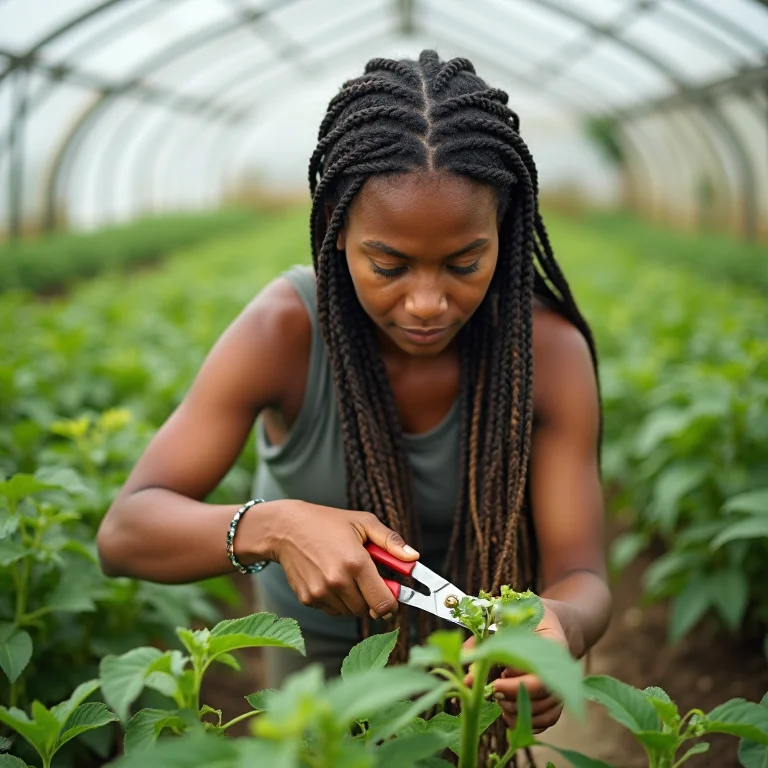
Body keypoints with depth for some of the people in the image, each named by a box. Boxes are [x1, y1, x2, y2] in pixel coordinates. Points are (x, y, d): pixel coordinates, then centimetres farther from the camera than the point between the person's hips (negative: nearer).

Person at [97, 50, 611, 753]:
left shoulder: (550, 351, -26)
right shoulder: (285, 331, -29)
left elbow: (581, 578, -24)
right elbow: (124, 534, -29)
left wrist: (558, 628, -48)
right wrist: (270, 527, -48)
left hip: (471, 638, 1)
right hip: (317, 638, 0)